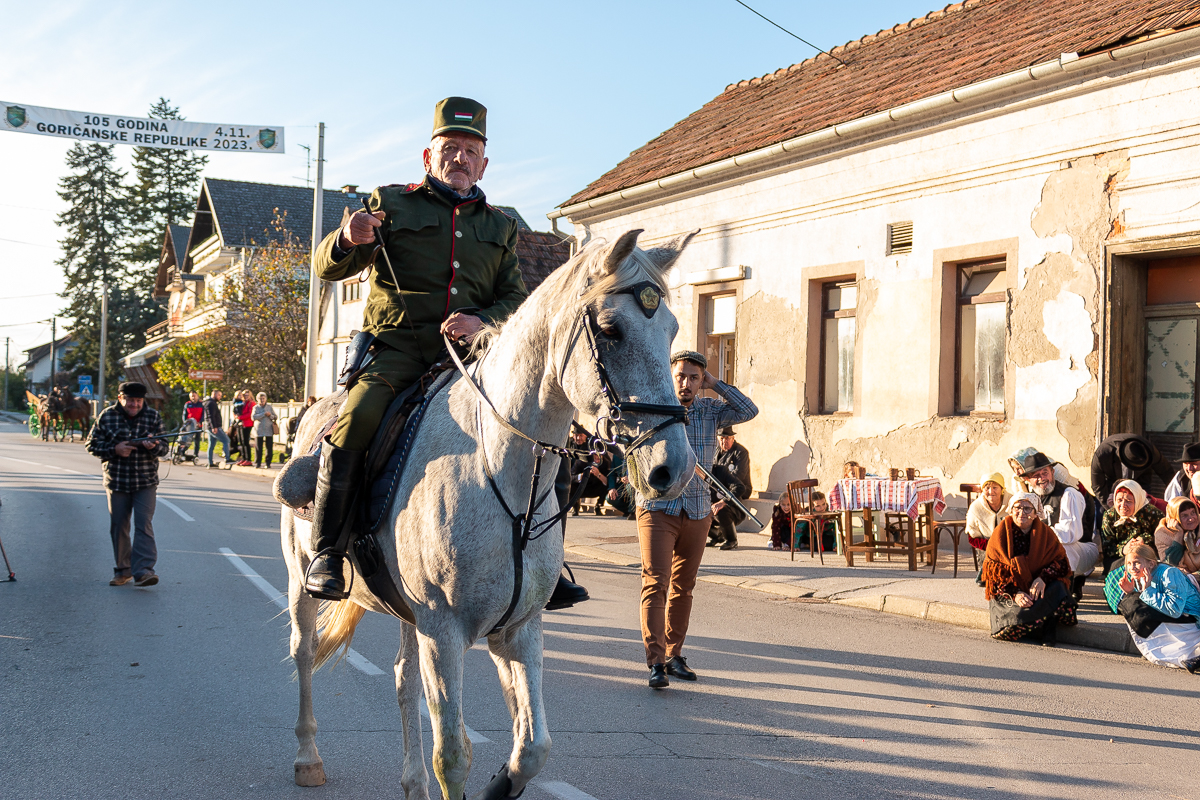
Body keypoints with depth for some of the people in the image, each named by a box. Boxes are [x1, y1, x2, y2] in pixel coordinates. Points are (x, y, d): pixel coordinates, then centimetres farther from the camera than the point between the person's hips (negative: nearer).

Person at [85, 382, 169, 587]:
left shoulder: (153, 417, 1)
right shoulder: (107, 417, 0)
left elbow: (163, 447, 1)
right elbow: (92, 444, 1)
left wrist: (154, 446, -23)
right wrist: (114, 449, -16)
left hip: (145, 483, -1)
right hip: (116, 481, 1)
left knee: (144, 524, -13)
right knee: (118, 527, 8)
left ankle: (143, 570, -19)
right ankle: (123, 570, 22)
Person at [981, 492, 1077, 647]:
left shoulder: (1045, 532, 4)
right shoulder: (1000, 534, -2)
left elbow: (1061, 563, -4)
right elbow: (993, 572, -7)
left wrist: (1043, 578, -25)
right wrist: (1014, 594, -22)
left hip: (1037, 587, 2)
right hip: (1007, 592, -2)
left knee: (1057, 588, -30)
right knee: (1020, 613, -34)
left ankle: (1049, 634, -23)